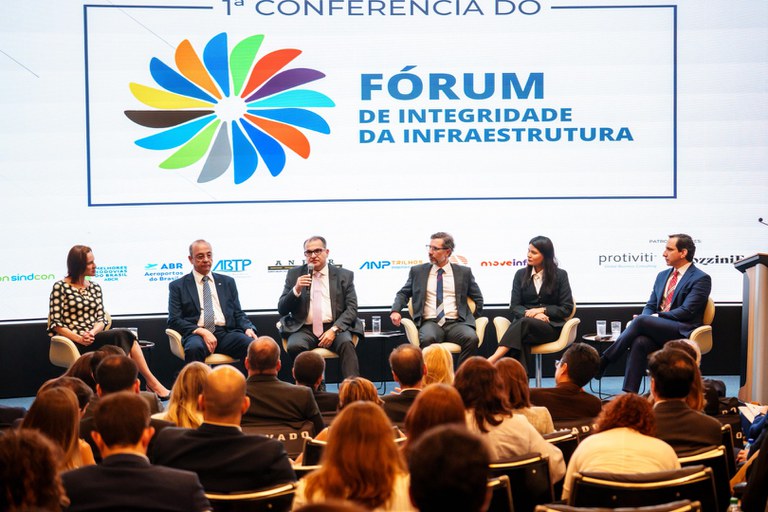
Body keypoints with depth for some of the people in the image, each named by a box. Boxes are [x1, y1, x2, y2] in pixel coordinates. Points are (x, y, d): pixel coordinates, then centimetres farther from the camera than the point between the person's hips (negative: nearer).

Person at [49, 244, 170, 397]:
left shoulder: (95, 287, 18)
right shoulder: (60, 287, 0)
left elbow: (102, 319, 12)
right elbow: (55, 323, -4)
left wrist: (93, 332, -12)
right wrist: (79, 338, -17)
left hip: (93, 338, 6)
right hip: (75, 344, -6)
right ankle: (152, 382, -23)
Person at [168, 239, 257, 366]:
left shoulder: (227, 282, 22)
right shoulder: (178, 286, 12)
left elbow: (238, 314, 21)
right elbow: (174, 320, 3)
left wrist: (248, 328, -3)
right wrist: (201, 331, -13)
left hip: (226, 333, 3)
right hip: (196, 334, -2)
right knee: (194, 348, -40)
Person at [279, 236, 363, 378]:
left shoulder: (344, 275, 10)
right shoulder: (294, 274, 13)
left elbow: (352, 308, 4)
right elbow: (282, 310, 9)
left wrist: (334, 329, -13)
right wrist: (296, 290, -11)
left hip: (334, 328, 0)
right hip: (304, 329, 1)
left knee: (346, 344, -33)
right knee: (295, 346, -33)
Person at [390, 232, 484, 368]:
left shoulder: (463, 272, 14)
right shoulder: (418, 271, 16)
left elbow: (478, 299, 21)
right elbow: (403, 293, 18)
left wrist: (471, 319, 12)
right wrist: (395, 310, 0)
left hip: (456, 323, 0)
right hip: (430, 323, 0)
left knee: (471, 338, -33)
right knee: (427, 339, -37)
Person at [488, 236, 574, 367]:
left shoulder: (560, 275, 8)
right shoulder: (521, 274, 14)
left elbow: (567, 308, 4)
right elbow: (514, 306, 7)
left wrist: (542, 310, -10)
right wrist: (532, 314, -14)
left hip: (550, 326, -2)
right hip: (523, 324, 2)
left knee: (524, 322, -37)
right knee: (521, 341, -37)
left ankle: (493, 359, -50)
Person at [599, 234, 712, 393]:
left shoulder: (701, 279, -1)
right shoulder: (662, 276, 22)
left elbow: (687, 311, -11)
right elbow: (650, 306, 20)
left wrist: (655, 317, -14)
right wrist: (645, 319, -4)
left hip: (682, 332, -6)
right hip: (658, 329, 6)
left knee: (641, 320, -29)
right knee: (639, 342, -30)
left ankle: (604, 360, -22)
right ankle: (629, 395, -39)